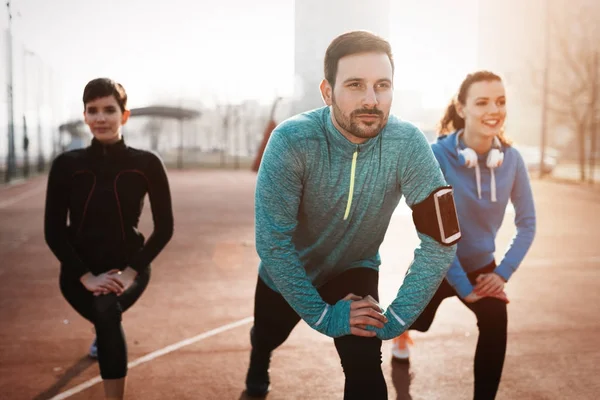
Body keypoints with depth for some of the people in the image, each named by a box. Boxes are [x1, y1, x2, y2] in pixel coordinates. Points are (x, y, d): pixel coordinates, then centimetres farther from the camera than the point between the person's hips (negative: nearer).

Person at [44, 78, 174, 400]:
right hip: (80, 271, 2)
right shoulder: (66, 165, -10)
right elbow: (53, 231, -8)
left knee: (107, 310, -30)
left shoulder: (146, 164, -13)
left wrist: (131, 271, -16)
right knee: (107, 318, 15)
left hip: (128, 267, -2)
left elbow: (165, 227, -7)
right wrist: (87, 277, -16)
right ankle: (102, 335, 58)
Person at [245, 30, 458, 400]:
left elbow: (441, 239, -26)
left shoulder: (408, 144, -29)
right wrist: (322, 315, -29)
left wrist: (397, 317, -26)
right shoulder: (292, 141, -33)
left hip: (355, 270, 0)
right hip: (288, 275, 1)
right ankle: (258, 366, 64)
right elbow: (272, 242, -32)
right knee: (267, 338, 28)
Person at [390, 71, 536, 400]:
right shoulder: (437, 155, -26)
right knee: (416, 322, 19)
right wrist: (464, 287, -21)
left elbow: (527, 223, -4)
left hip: (481, 264, 2)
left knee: (496, 321, -26)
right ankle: (401, 331, 58)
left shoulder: (511, 158, -14)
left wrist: (503, 273, -12)